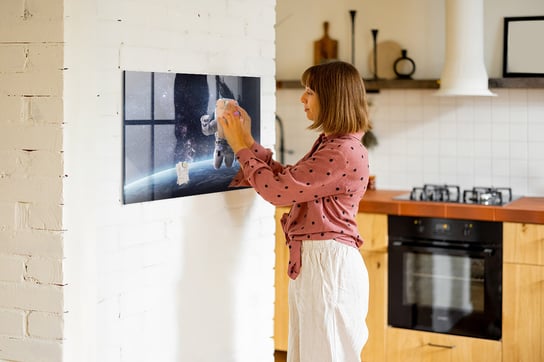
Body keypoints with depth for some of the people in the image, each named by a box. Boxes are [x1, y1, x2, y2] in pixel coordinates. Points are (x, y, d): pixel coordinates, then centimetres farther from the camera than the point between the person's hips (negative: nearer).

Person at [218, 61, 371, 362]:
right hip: (311, 261, 10)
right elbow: (286, 180, 16)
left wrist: (241, 147, -7)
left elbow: (277, 189, -18)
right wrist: (248, 140, 12)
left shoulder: (343, 153, -19)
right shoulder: (329, 144, 13)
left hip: (328, 264, -10)